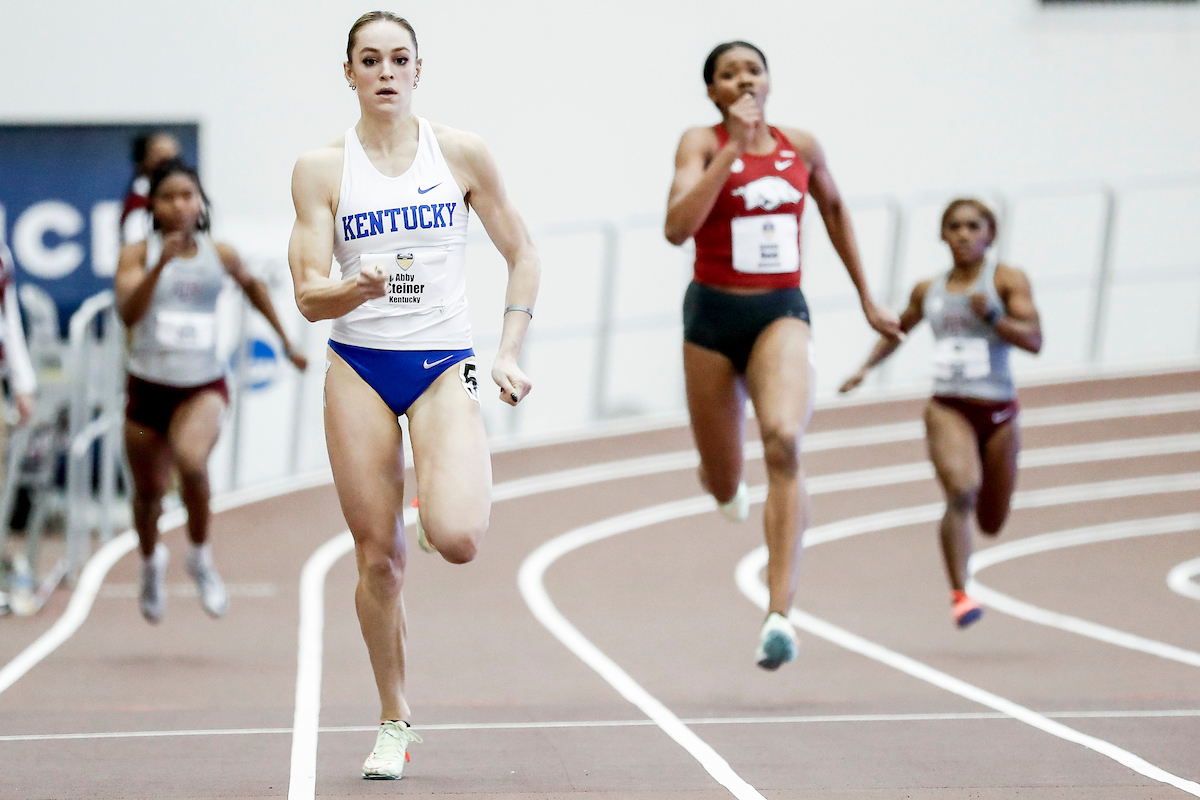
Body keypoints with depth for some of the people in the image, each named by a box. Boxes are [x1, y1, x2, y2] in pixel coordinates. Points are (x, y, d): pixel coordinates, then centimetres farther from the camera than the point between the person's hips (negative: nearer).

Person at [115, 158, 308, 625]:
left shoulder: (220, 255, 1)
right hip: (148, 387, 1)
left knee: (191, 461, -31)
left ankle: (200, 559, -7)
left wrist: (286, 342, 27)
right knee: (148, 493, 13)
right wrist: (160, 266, -35)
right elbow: (127, 313, -22)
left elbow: (251, 285, 23)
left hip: (204, 387, 0)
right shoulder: (138, 255, -6)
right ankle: (151, 563, 47)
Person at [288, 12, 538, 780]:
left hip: (444, 364, -1)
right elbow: (309, 295, -3)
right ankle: (394, 722, 18)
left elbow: (522, 254, 9)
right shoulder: (321, 168, 0)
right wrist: (361, 288, -24)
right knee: (379, 557, 1)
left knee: (456, 538, -21)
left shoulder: (461, 153, 1)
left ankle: (468, 488, 18)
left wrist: (510, 353, 0)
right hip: (358, 368, 1)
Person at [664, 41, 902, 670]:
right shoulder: (702, 143, -6)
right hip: (714, 315, -1)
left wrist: (866, 298, 27)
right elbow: (677, 227, -22)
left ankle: (779, 615, -32)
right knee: (721, 485, 11)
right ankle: (732, 488, 55)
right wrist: (734, 148, -25)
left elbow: (833, 208, 24)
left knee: (783, 440, -28)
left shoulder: (801, 146, 5)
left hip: (782, 313, 1)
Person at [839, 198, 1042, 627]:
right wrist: (866, 366, 18)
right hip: (948, 407, 0)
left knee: (991, 523, 10)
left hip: (999, 411, 0)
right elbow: (898, 329, 30)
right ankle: (959, 594, -24)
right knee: (962, 491, -27)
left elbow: (1034, 340, -9)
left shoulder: (1007, 280, 1)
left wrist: (992, 316, -22)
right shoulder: (928, 291, 11)